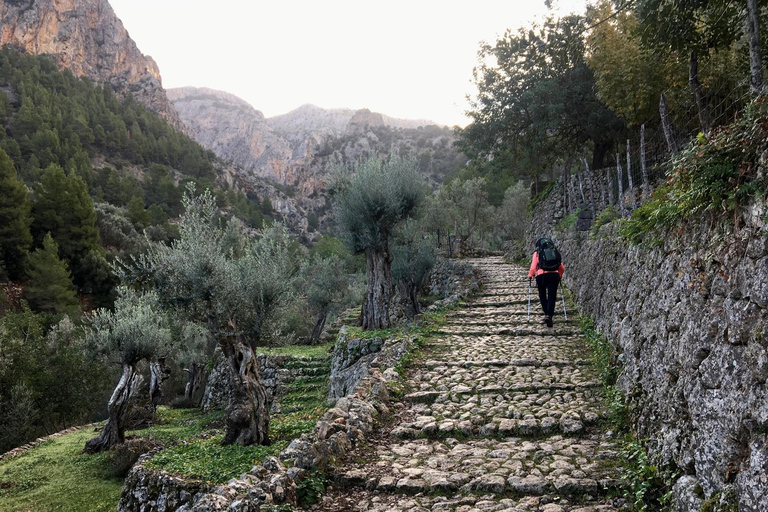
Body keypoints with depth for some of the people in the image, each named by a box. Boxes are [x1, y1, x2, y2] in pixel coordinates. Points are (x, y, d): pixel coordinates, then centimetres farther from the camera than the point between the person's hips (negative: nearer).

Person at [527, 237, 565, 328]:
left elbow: (533, 266, -1)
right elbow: (562, 268, 19)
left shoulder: (537, 253, 10)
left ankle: (547, 314, 8)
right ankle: (549, 315, -10)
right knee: (552, 297, 2)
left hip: (541, 275, -2)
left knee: (542, 296, 14)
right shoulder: (555, 252, 20)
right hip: (554, 275, 2)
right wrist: (560, 276, 33)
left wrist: (530, 276, 11)